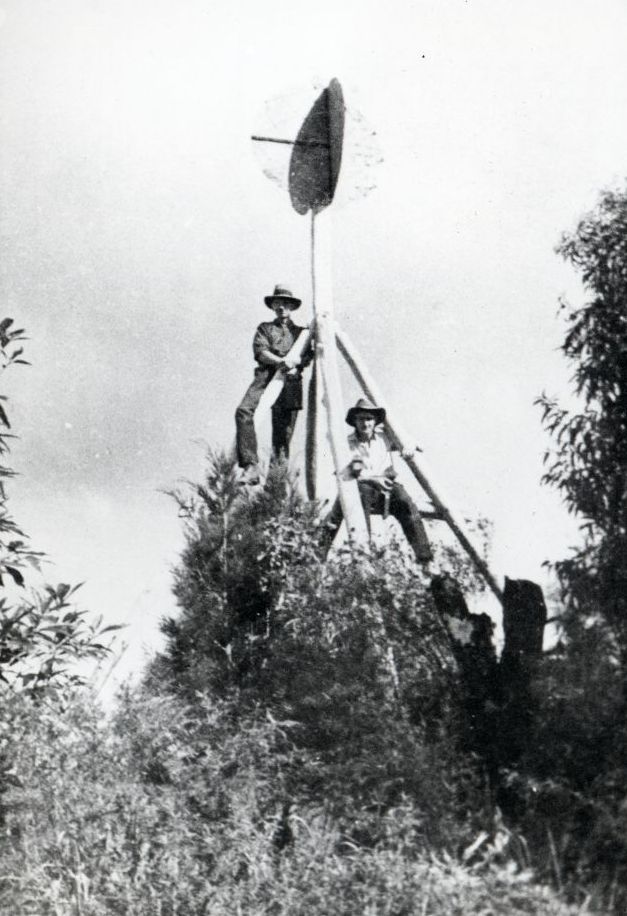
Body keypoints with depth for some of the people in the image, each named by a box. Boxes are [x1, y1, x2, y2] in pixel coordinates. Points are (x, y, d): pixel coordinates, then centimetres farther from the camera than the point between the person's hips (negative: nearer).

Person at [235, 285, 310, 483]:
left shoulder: (301, 332, 23)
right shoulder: (265, 328, 20)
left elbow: (308, 355, 9)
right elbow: (260, 352, 2)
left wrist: (294, 364, -13)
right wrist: (280, 361, -16)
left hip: (290, 380, 1)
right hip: (266, 376, -1)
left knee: (283, 433, -5)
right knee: (244, 411, -28)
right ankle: (251, 465, -32)